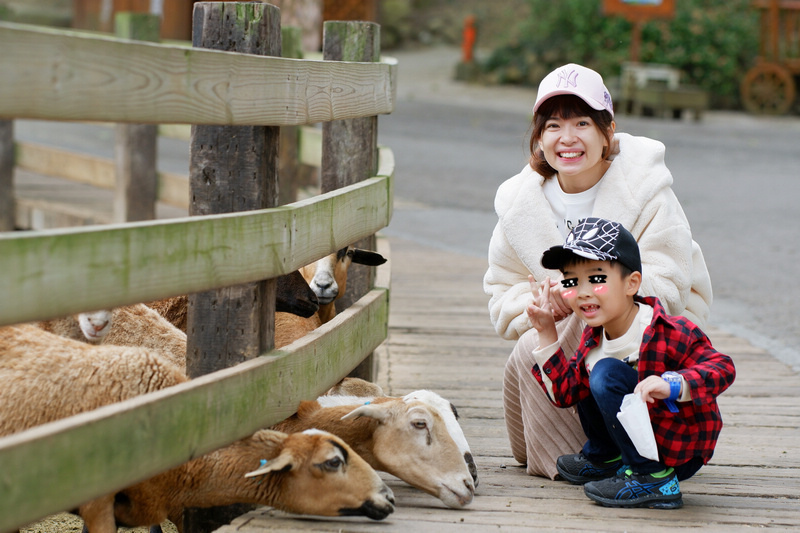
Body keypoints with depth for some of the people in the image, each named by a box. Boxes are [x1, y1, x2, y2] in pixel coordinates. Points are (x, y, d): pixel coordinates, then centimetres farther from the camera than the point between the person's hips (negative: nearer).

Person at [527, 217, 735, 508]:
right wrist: (547, 334, -1)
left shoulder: (669, 333, -22)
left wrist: (673, 384, -40)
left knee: (607, 374, -24)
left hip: (681, 456, -9)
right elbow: (565, 392, 4)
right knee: (583, 371, 11)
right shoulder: (593, 338, 2)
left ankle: (653, 478, -21)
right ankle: (603, 457, 26)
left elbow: (722, 368, -24)